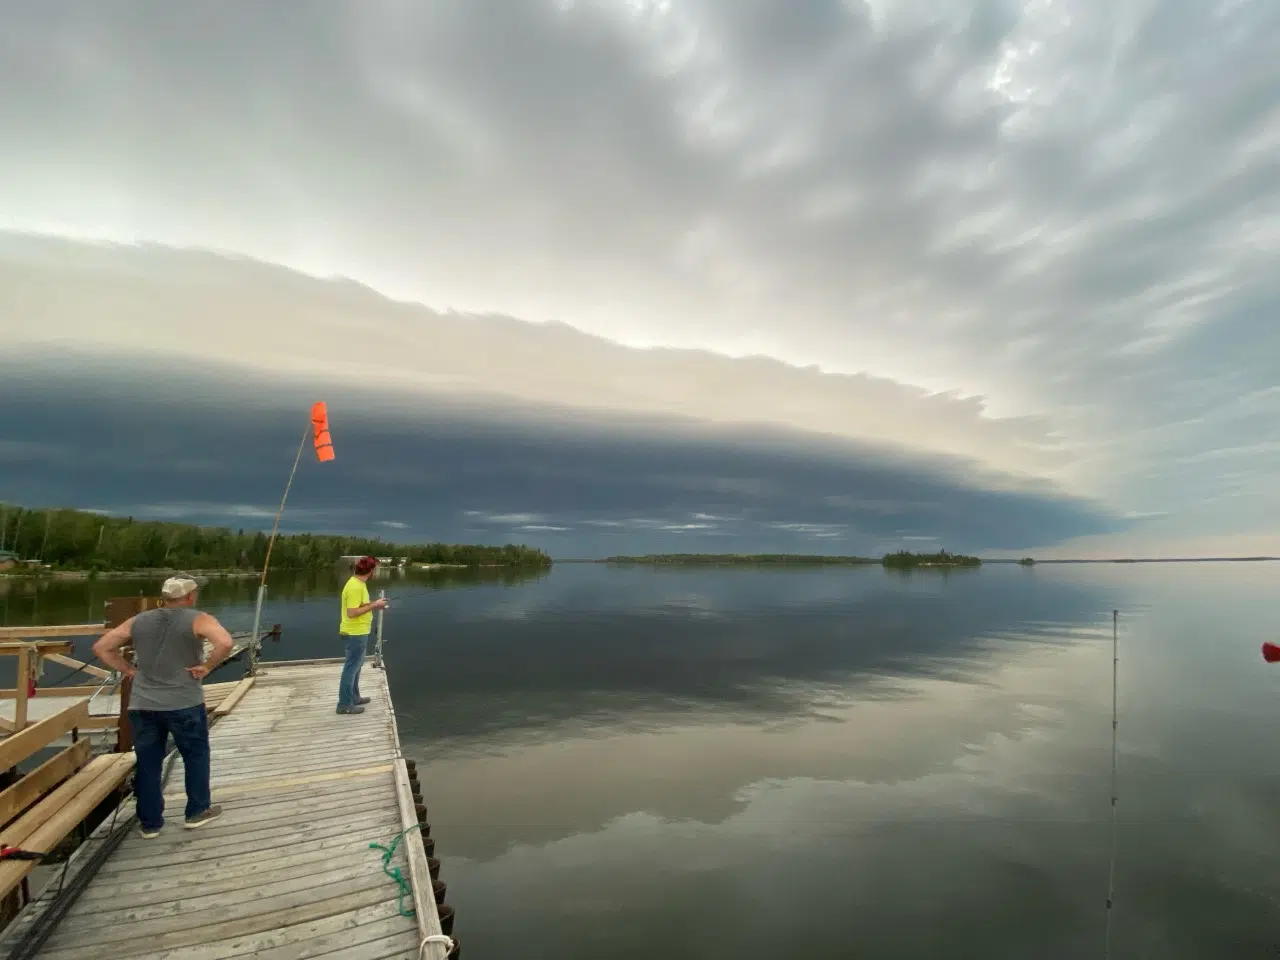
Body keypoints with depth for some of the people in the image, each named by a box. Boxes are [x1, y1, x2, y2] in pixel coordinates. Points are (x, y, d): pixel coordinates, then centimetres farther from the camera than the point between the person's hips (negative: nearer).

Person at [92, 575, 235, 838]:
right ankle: (198, 811, 23)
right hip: (184, 704, -4)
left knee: (148, 763, 15)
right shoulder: (198, 620, -11)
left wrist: (129, 669, 10)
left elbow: (101, 648, 10)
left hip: (142, 705, 4)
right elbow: (225, 643, -28)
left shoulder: (138, 621, 5)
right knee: (196, 755, 14)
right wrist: (207, 667, -13)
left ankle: (150, 823, 24)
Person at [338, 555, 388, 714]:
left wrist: (374, 605, 7)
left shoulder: (358, 583, 8)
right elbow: (352, 612, -27)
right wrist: (373, 605, -21)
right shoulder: (355, 587, -23)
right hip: (355, 634, -10)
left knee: (356, 666, 20)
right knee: (351, 667, -2)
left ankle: (353, 697, 31)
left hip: (358, 632, 10)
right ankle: (345, 704, 7)